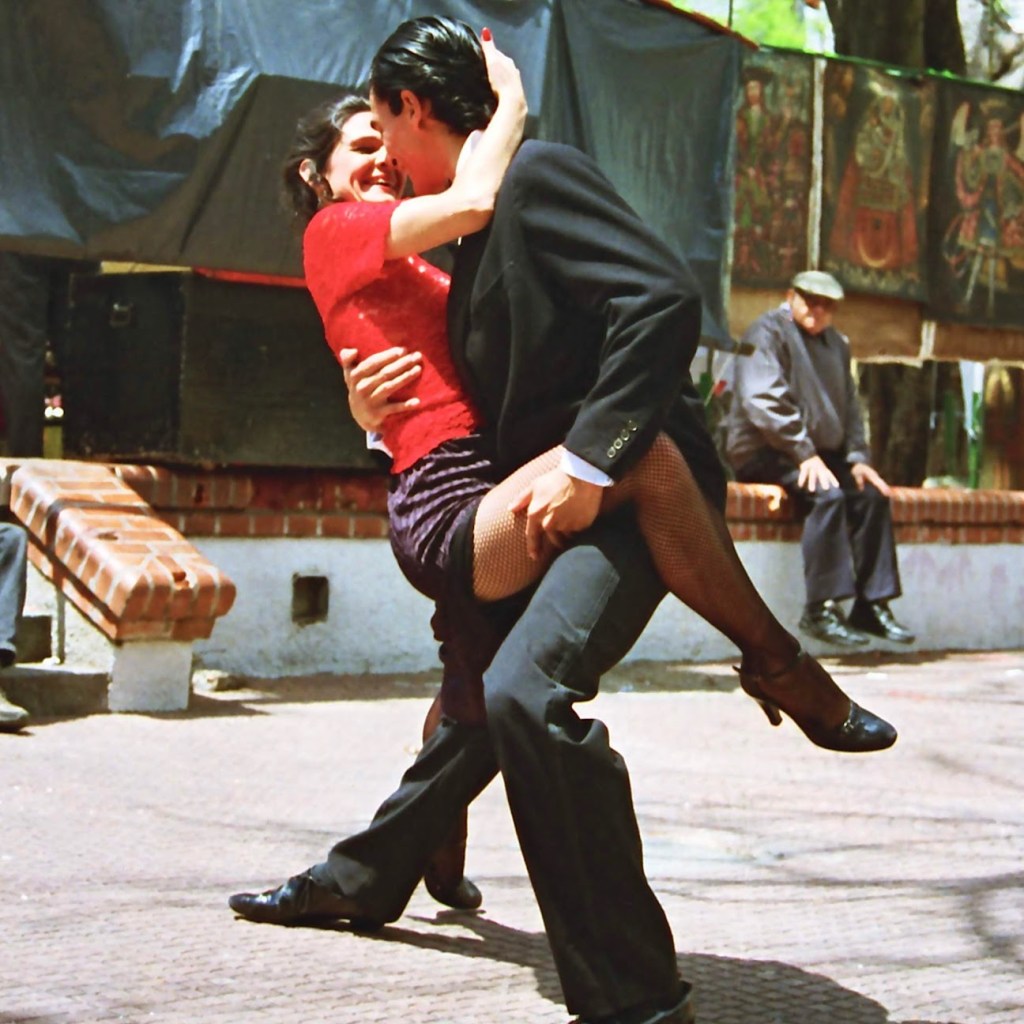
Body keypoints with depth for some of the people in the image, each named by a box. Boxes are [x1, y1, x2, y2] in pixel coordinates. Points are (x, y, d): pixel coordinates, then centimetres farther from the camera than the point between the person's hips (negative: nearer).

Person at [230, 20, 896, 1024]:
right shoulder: (475, 234, 19)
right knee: (481, 691, 26)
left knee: (526, 689, -30)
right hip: (530, 502, 11)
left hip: (636, 486, -11)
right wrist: (387, 404, 5)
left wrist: (586, 463, -27)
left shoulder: (536, 174, -10)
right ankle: (361, 881, 47)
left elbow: (665, 300, -23)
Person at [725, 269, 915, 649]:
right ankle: (821, 608, -29)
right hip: (764, 451, -8)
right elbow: (764, 401, -19)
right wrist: (804, 454, -23)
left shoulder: (834, 343, 18)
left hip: (818, 452, 8)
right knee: (828, 494, -29)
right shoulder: (768, 332, -9)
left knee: (872, 494, -11)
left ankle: (872, 605, -7)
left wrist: (857, 457, 5)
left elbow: (850, 406, 21)